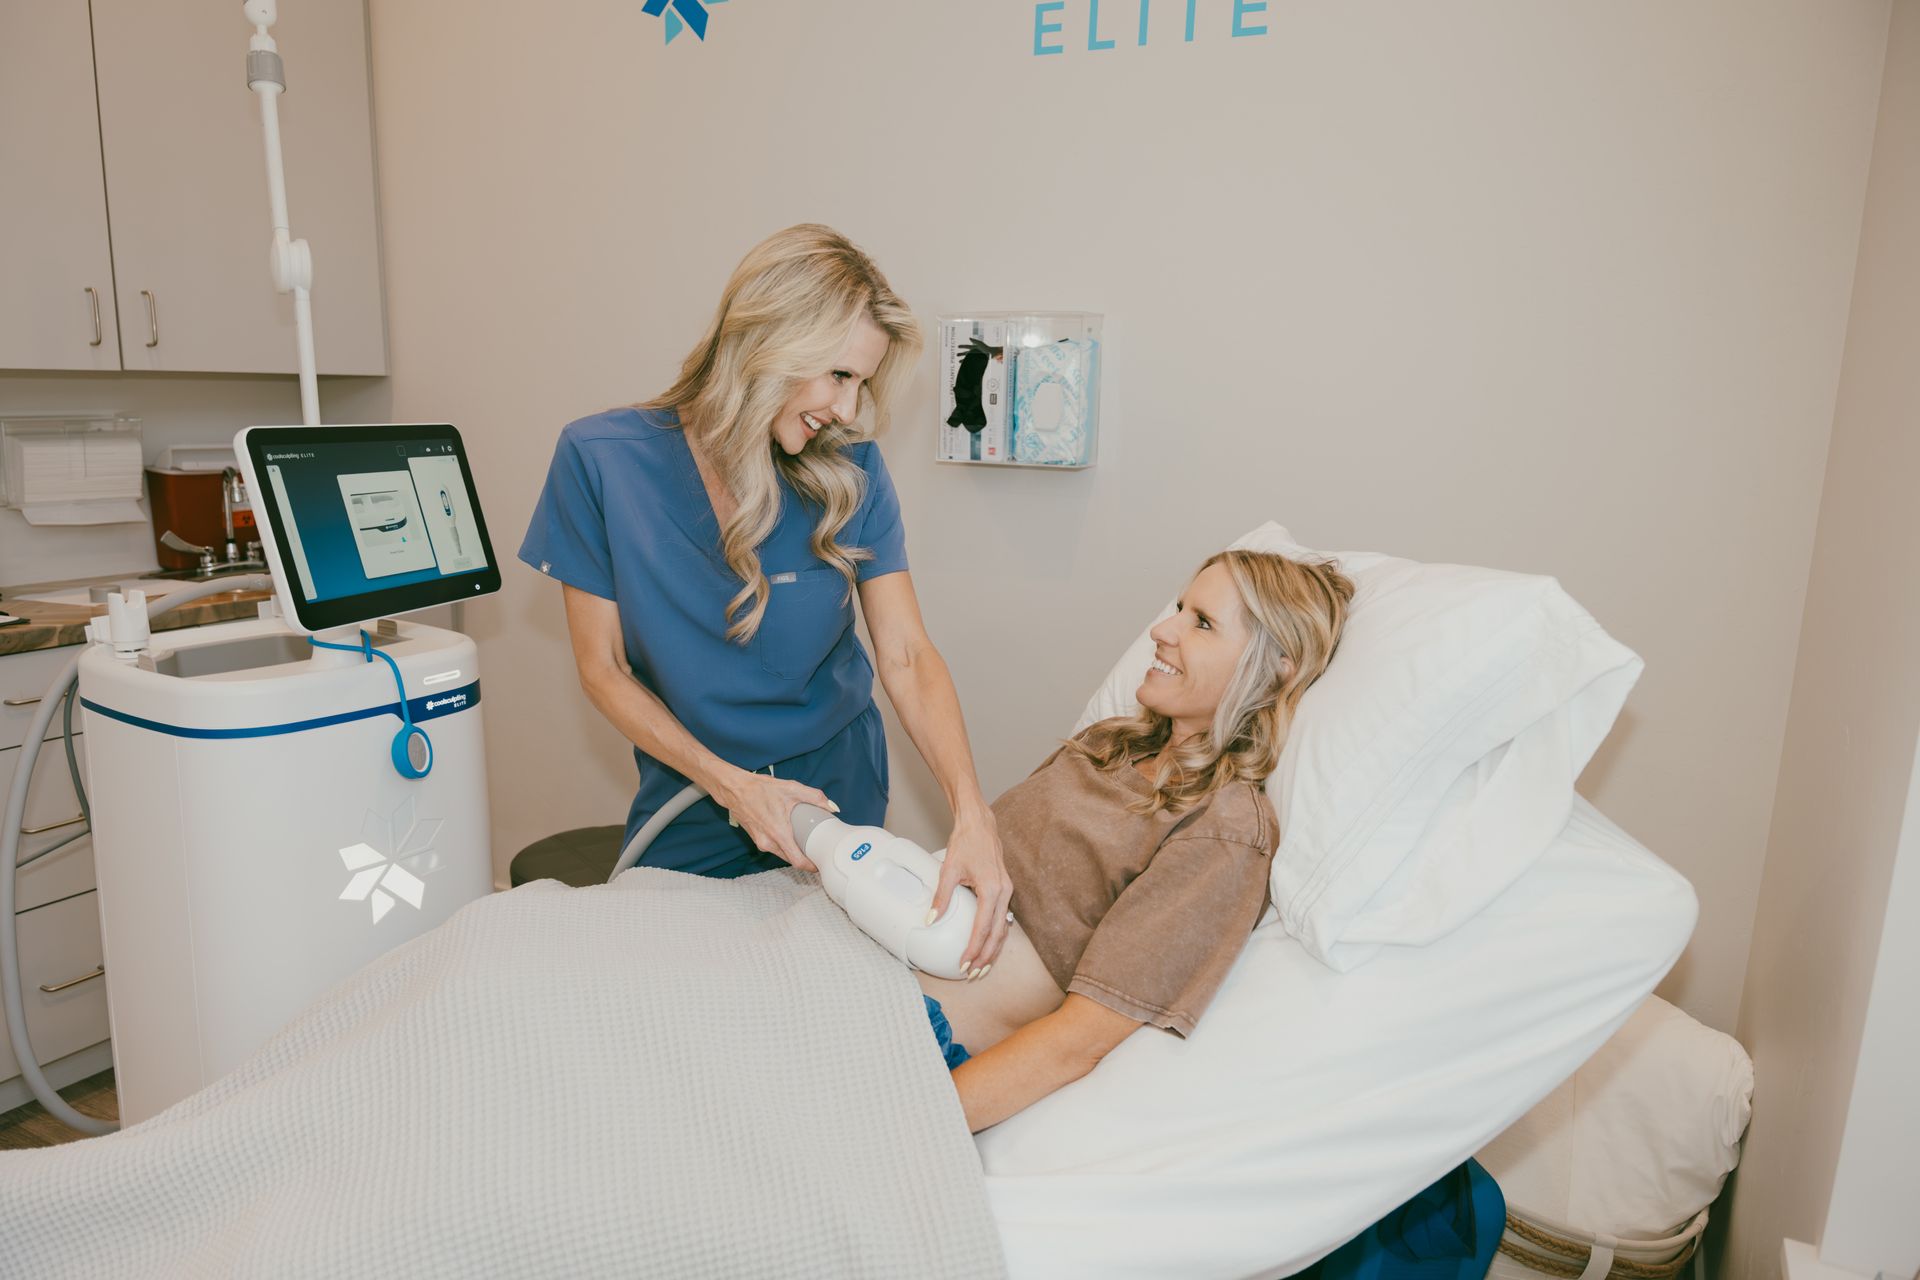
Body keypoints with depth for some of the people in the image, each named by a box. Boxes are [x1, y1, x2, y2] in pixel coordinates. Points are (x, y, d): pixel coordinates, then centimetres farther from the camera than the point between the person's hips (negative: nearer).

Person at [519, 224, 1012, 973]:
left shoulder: (850, 469, -14)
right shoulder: (601, 459, -17)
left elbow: (906, 655, -16)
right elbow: (602, 666, -11)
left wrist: (970, 812, -30)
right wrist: (729, 782, -20)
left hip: (835, 789, 1)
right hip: (691, 798, -1)